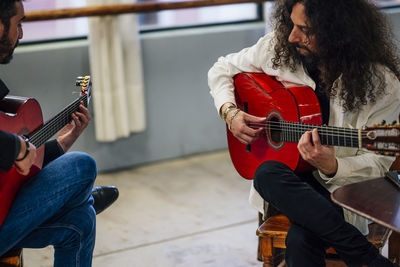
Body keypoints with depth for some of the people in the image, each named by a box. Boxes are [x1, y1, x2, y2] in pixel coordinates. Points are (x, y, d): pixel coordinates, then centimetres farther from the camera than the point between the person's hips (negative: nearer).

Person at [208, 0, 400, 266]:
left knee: (300, 239, -38)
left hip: (341, 185, -5)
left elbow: (378, 164, -9)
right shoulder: (278, 47, -2)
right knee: (267, 174, -36)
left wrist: (331, 166, -30)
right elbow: (222, 70, 15)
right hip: (286, 172, 5)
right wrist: (229, 112, -5)